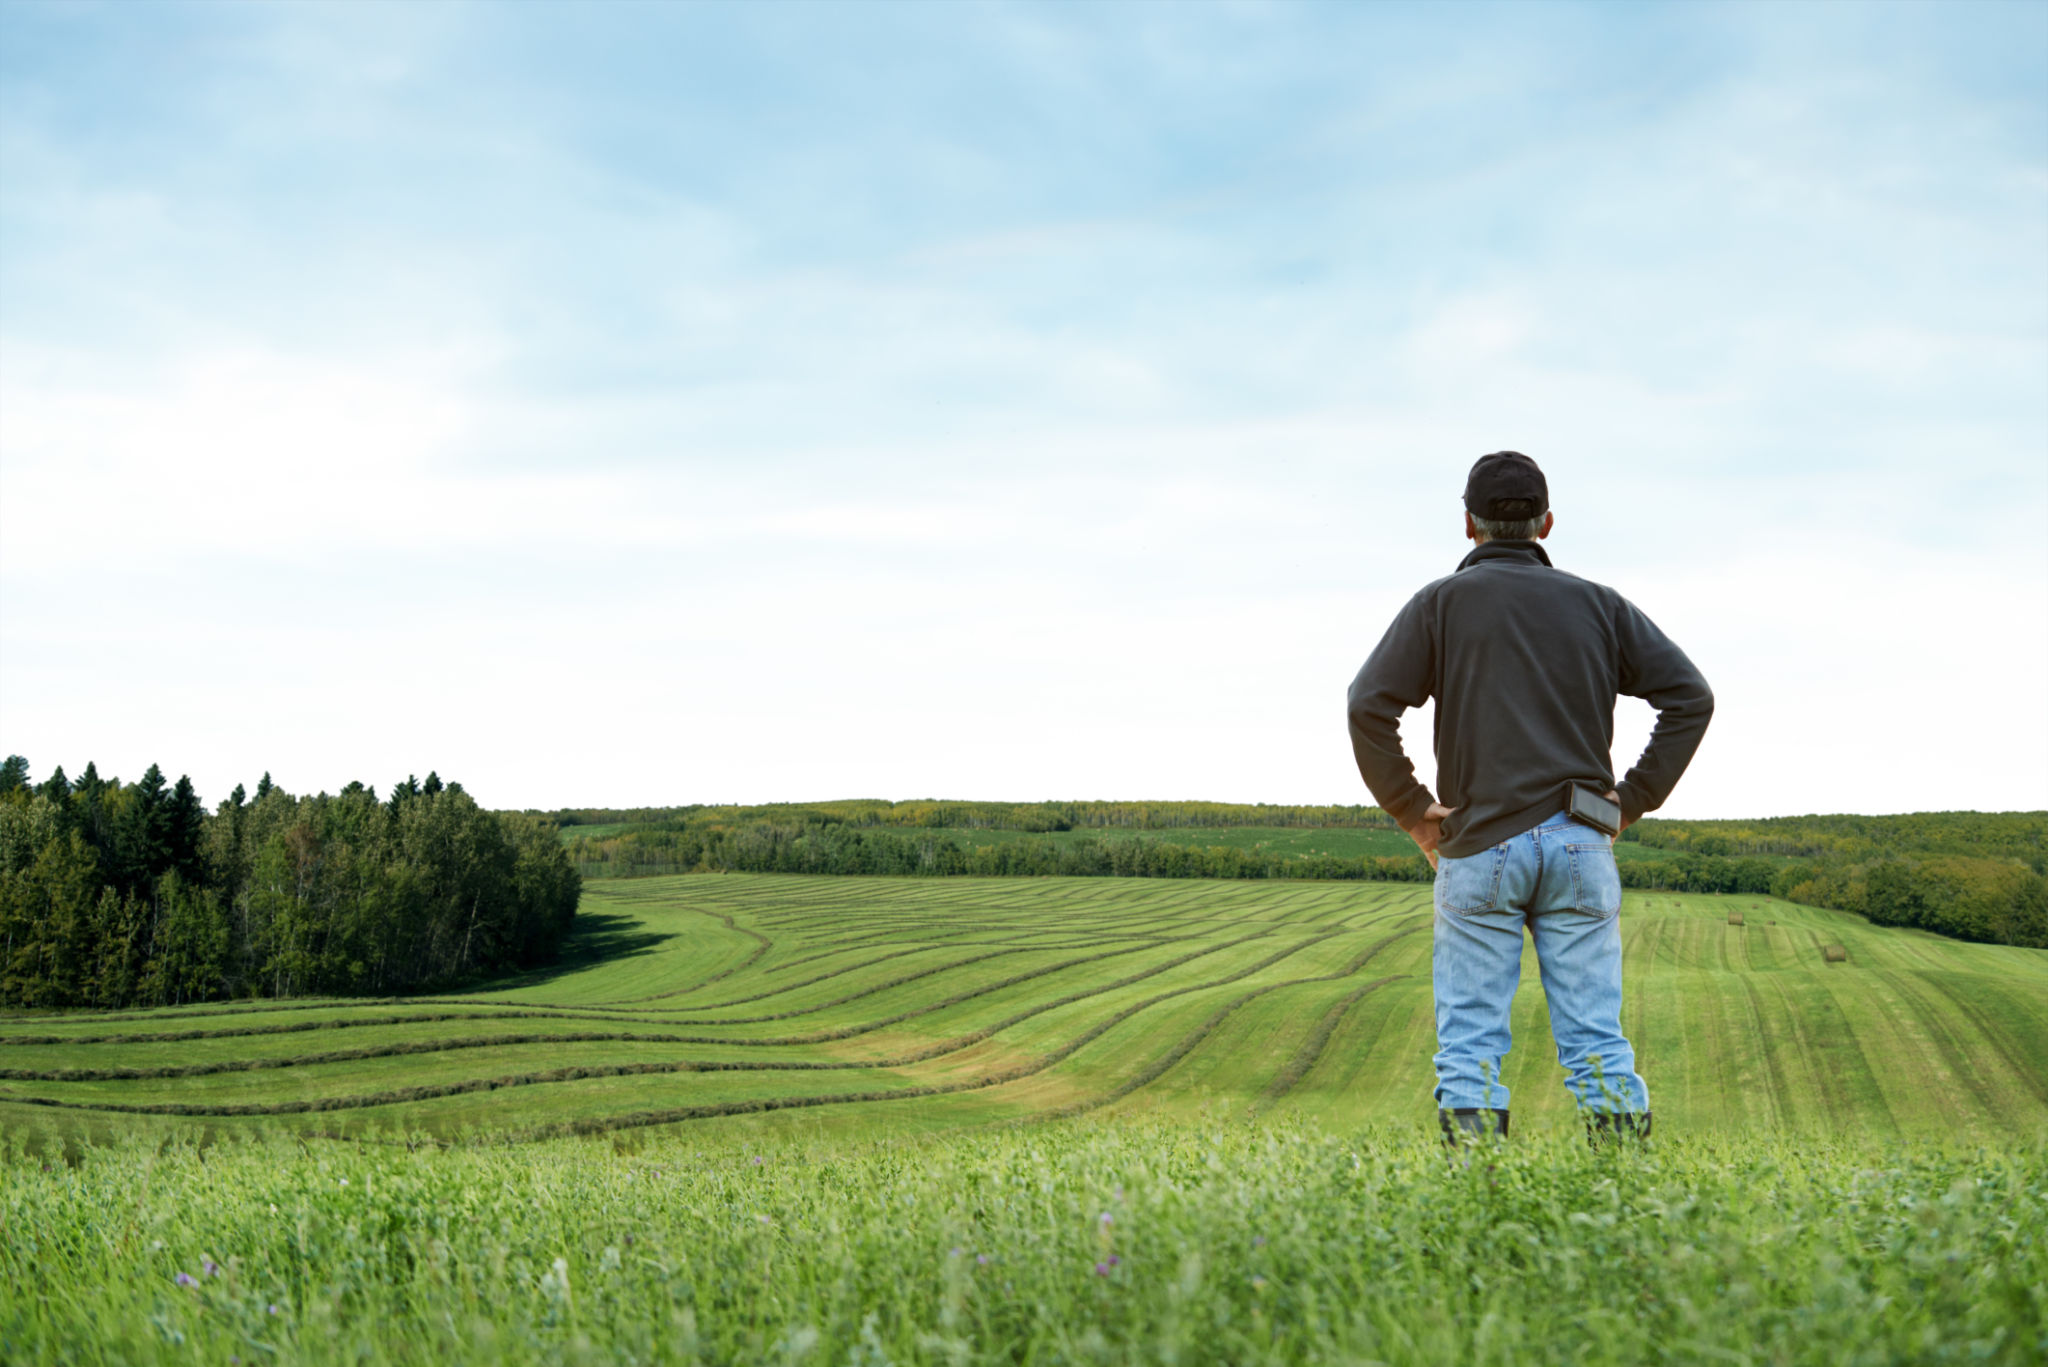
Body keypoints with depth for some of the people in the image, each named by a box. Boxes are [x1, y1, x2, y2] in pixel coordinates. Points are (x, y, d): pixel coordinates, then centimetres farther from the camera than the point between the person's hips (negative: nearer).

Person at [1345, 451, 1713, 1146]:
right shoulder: (1598, 605, 12)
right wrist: (1634, 799, 8)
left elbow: (1369, 706, -8)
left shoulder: (1442, 602, 3)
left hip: (1480, 847, -2)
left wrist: (1410, 810, 0)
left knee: (1471, 1043, 1)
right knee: (1597, 1038, 4)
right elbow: (1690, 696, 6)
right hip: (1581, 848, 2)